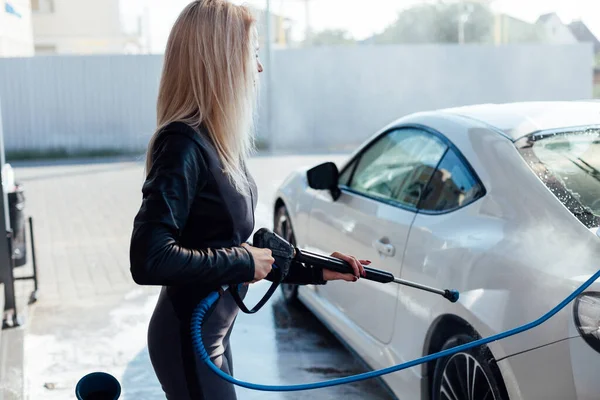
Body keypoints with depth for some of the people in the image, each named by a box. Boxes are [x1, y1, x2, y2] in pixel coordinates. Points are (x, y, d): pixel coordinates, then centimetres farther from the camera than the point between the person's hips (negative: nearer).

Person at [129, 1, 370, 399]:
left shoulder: (216, 143, 4)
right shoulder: (183, 145, -23)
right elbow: (149, 260, -30)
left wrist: (317, 270, 11)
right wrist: (242, 262, -20)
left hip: (214, 332, 9)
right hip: (188, 339, -9)